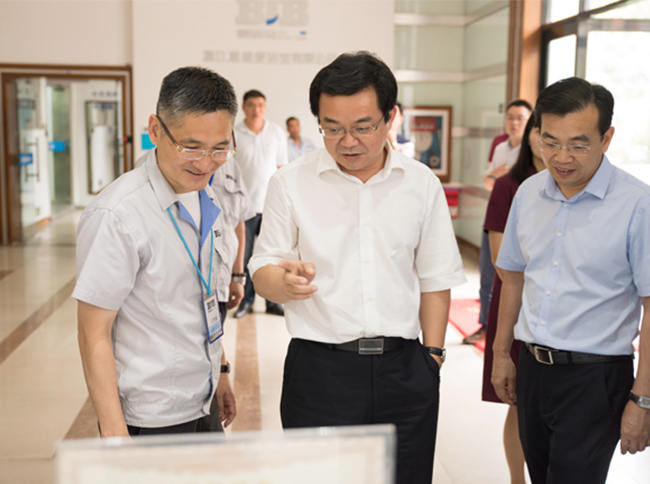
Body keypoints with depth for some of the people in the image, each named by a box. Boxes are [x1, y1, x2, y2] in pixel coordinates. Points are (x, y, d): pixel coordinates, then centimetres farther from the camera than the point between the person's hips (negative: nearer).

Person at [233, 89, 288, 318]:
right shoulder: (234, 135, -1)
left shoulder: (276, 132, 7)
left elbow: (281, 168, 11)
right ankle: (246, 301, 15)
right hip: (244, 205, -1)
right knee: (244, 256, 3)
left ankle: (272, 301, 14)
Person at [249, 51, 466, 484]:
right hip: (319, 370, -1)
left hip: (404, 370, 2)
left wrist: (432, 356, 5)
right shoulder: (291, 184, 0)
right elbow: (263, 274, 1)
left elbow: (434, 279, 10)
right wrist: (286, 281, -21)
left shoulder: (422, 184, 5)